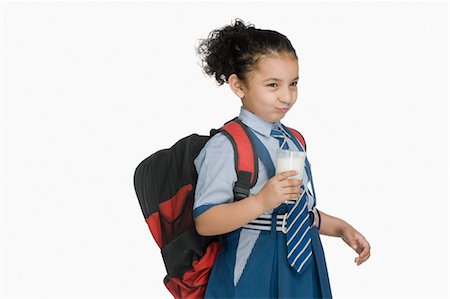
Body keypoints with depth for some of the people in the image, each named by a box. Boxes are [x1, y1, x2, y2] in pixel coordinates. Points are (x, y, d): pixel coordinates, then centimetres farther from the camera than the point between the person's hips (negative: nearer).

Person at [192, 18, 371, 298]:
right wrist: (262, 201, -28)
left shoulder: (293, 141, 9)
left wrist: (341, 227, 10)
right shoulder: (225, 146, -15)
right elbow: (204, 222, -20)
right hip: (252, 275, -6)